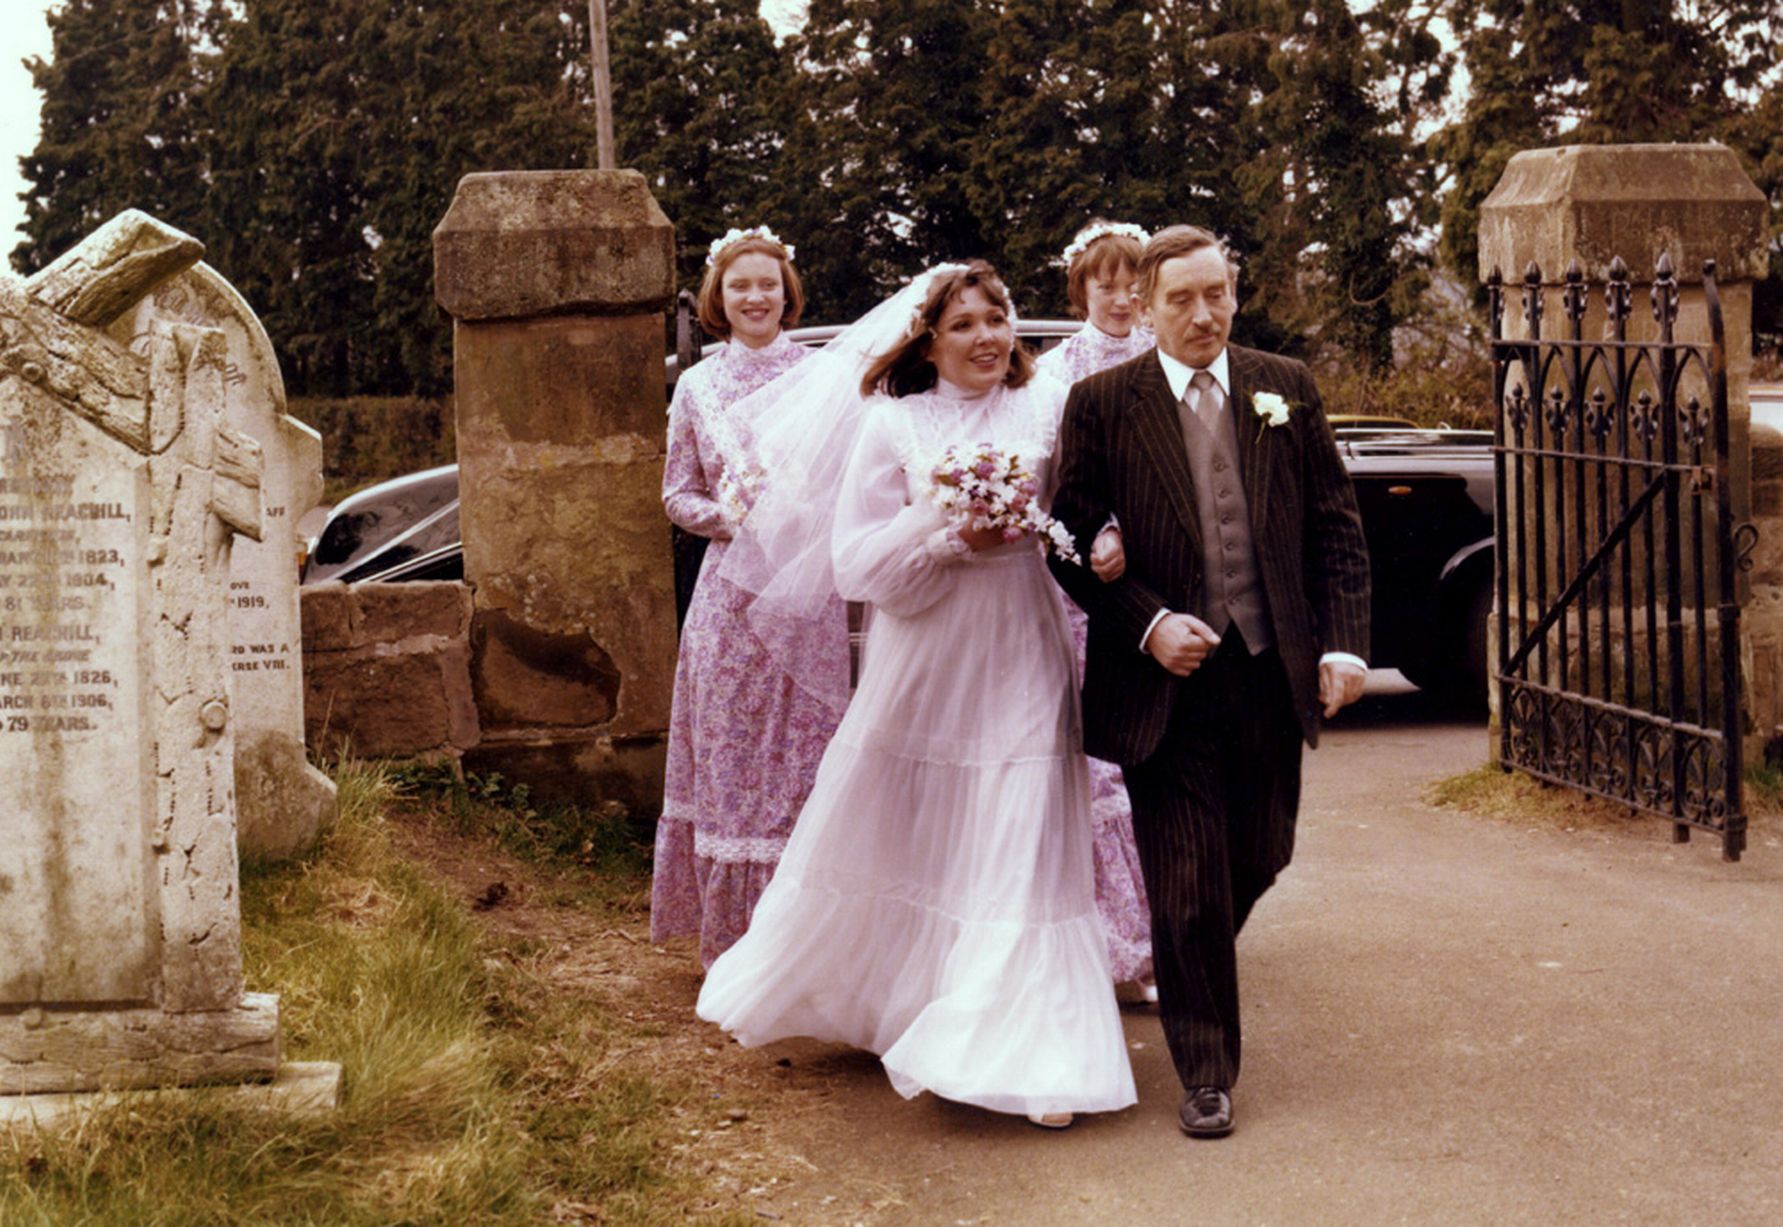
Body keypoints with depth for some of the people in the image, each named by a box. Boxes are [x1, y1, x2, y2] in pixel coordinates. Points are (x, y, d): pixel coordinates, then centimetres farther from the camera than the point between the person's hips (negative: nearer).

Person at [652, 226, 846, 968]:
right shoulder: (697, 387, 8)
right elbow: (677, 495, 10)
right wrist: (727, 516, -9)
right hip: (731, 588, 1)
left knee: (806, 746, 1)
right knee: (731, 752, 3)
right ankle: (734, 930, 13)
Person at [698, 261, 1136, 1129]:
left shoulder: (1047, 415, 3)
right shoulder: (891, 426, 1)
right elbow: (857, 561, -3)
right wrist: (947, 535, -16)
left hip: (1020, 666, 0)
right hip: (923, 666, 0)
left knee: (1021, 854, -3)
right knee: (892, 849, 12)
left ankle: (1027, 1056, 2)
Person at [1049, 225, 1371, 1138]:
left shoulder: (1284, 389, 7)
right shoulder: (1101, 404, -2)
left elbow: (1336, 526, 8)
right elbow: (1075, 545, -2)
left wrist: (1343, 644, -2)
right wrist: (1148, 626, -15)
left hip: (1270, 675, 4)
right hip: (1164, 680, -3)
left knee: (1257, 860, 16)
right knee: (1187, 885, -1)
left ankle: (1193, 969, 46)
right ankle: (1205, 1072, 12)